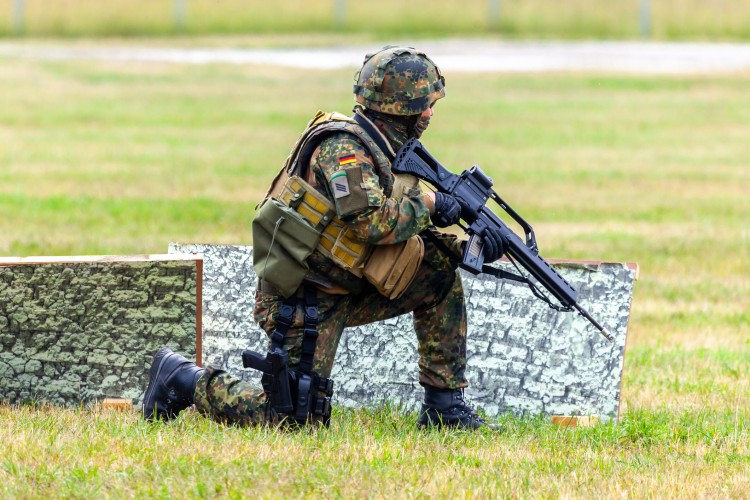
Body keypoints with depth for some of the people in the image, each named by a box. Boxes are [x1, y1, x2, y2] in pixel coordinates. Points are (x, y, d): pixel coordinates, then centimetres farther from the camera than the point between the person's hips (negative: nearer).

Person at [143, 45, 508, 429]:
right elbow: (370, 221, -31)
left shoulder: (383, 151, 10)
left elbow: (401, 235, 13)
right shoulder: (342, 147, -19)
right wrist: (427, 203, -16)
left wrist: (469, 248, -1)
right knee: (298, 418, -11)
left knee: (441, 274, 2)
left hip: (344, 292, 9)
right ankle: (186, 381, 7)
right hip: (302, 300, -9)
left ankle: (443, 405, 7)